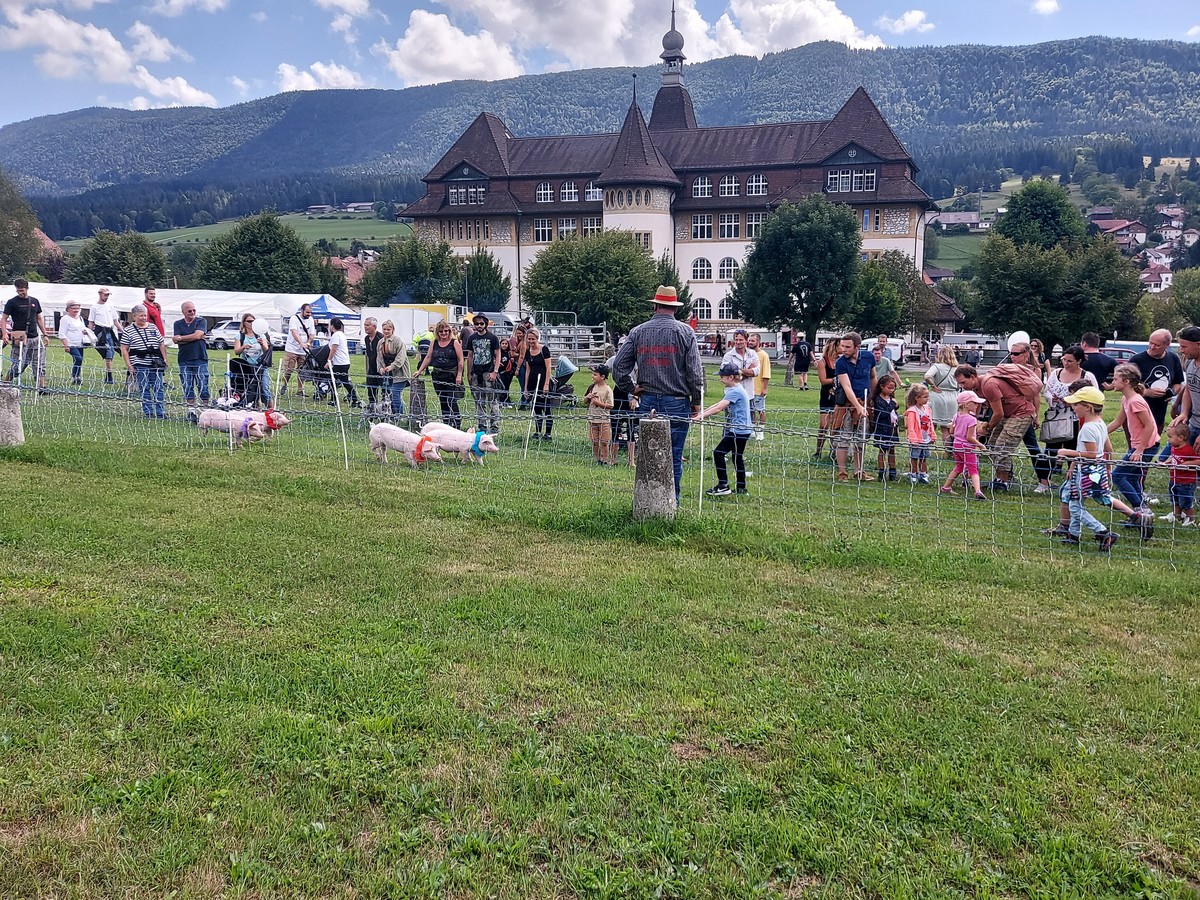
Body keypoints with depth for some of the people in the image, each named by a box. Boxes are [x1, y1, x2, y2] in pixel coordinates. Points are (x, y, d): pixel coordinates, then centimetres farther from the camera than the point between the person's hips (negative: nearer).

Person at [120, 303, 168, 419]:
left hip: (156, 364, 3)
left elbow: (162, 345, 16)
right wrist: (129, 365, -6)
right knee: (144, 389, 1)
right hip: (140, 365, -3)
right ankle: (148, 412, 7)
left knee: (158, 388, 1)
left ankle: (161, 412, 3)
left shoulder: (153, 328, 12)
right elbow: (124, 349, 1)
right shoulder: (128, 331, 2)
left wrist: (164, 359, 8)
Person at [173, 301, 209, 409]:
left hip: (200, 359, -3)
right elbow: (176, 340, 0)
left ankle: (206, 405, -3)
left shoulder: (201, 321, 4)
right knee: (187, 387, 4)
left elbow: (197, 335, -11)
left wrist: (181, 338, -3)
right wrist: (192, 338, -8)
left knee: (202, 385, -5)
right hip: (184, 360, 3)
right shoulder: (178, 324, 12)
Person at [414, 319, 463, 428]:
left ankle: (457, 425, -6)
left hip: (452, 376, -5)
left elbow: (460, 360, -4)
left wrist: (459, 375, -10)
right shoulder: (434, 343, 10)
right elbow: (428, 358, 14)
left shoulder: (455, 343, -2)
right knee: (443, 402, 9)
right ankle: (446, 425, 15)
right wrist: (419, 371, 10)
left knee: (452, 402, -9)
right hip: (438, 376, 5)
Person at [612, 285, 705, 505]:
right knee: (674, 456, 3)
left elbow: (618, 365, 3)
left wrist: (632, 388, 15)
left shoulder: (638, 332, 4)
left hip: (647, 401, 3)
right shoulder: (685, 332, -4)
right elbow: (695, 371, -7)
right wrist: (696, 401, 3)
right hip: (677, 402, -3)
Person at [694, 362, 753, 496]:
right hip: (741, 430, 11)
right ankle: (741, 488, 24)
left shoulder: (735, 391, -17)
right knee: (738, 457, 16)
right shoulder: (735, 389, 15)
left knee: (718, 453, -9)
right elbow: (718, 404, 14)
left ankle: (723, 486, -6)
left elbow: (718, 408, -25)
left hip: (739, 431, -11)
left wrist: (700, 417, -26)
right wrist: (702, 413, 6)